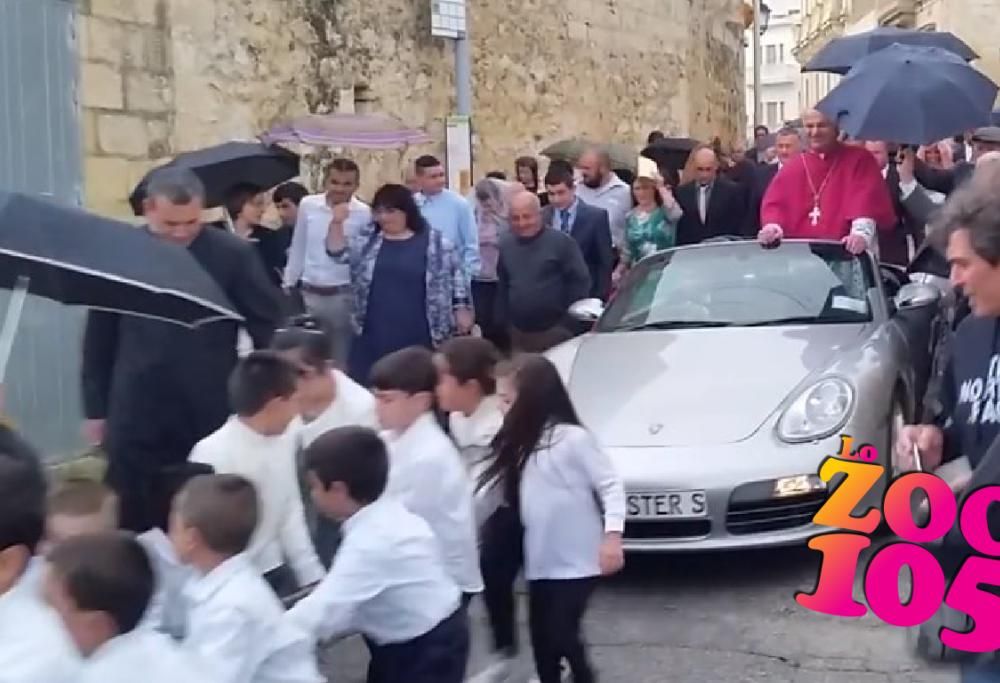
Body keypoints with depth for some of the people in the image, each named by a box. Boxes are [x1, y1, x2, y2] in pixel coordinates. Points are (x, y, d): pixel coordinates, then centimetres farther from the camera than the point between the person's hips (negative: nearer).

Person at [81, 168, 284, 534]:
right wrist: (96, 407, 8)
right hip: (135, 422, 1)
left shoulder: (233, 254, -6)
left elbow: (269, 328, 1)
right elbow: (99, 337, 6)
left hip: (211, 420, -1)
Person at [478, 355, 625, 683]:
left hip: (576, 561, -7)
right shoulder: (521, 442, 10)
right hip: (540, 561, 7)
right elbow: (494, 487, 9)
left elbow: (611, 485, -15)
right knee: (541, 637, 11)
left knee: (561, 635, -5)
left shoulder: (573, 438, -13)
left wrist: (611, 535, -25)